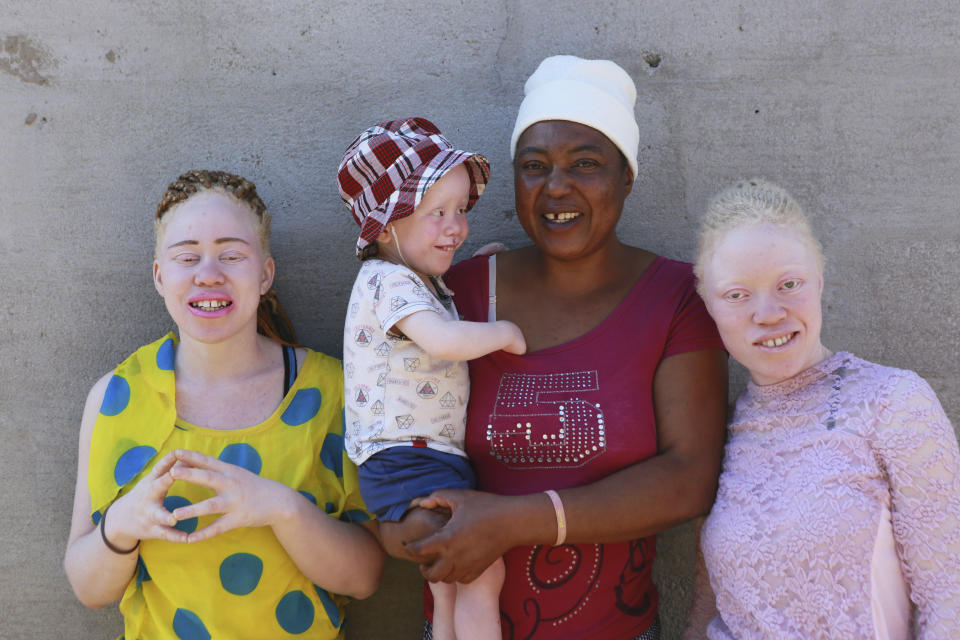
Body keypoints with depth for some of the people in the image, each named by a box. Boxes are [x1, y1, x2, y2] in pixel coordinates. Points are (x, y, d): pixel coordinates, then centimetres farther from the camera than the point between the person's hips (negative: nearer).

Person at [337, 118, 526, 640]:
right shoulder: (387, 279, -14)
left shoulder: (420, 281, 19)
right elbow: (444, 341, -31)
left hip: (435, 459, 11)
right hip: (405, 460, -11)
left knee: (449, 589, 14)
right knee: (484, 572, -15)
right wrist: (505, 332, -12)